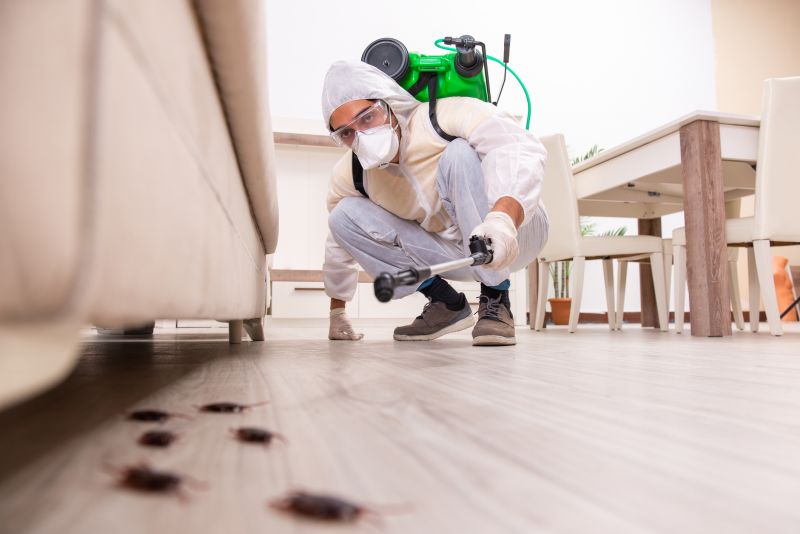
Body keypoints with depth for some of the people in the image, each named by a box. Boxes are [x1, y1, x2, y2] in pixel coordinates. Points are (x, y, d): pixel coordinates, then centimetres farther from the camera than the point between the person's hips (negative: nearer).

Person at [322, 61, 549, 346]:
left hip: (515, 231, -5)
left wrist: (503, 216, -58)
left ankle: (496, 300, -24)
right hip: (457, 252, 5)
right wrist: (337, 311, 15)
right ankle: (446, 302, -1)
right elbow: (338, 246, 7)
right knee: (345, 215, -10)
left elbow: (520, 146, -40)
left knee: (461, 153, -32)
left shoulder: (445, 117, -24)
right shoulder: (347, 176, -7)